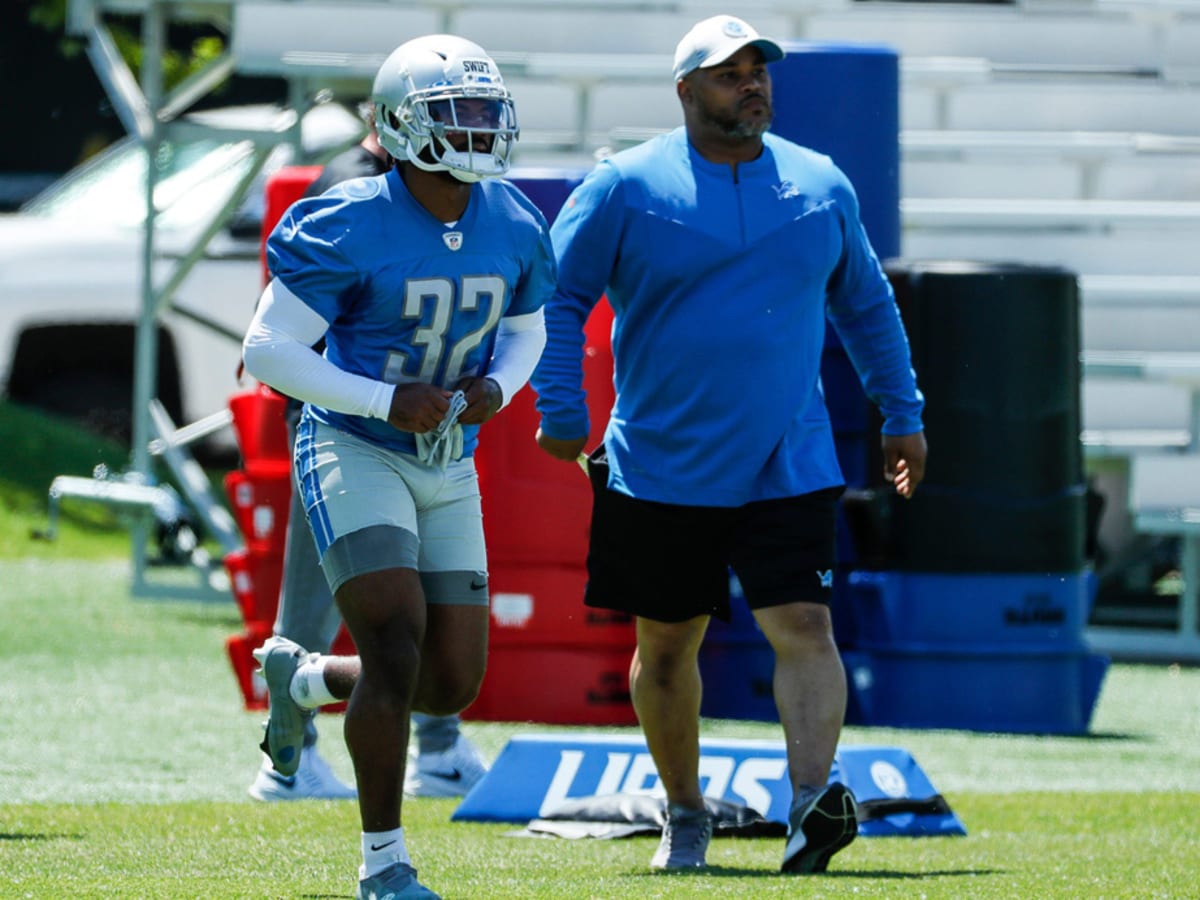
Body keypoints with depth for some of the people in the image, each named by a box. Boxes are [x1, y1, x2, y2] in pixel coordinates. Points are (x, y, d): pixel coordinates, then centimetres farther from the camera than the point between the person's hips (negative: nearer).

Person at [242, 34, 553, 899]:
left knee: (454, 684, 5)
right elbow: (271, 350, -14)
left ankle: (303, 678, 35)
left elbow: (526, 330, 17)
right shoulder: (352, 229, -18)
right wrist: (387, 402, -22)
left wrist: (497, 386, -5)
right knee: (397, 649, -19)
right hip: (355, 453, -6)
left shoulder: (513, 228, -1)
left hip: (446, 470, 6)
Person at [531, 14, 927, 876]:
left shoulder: (822, 187, 7)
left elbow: (865, 304, 19)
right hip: (661, 472, -1)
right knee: (666, 646, 8)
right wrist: (562, 408, -10)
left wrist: (902, 413, 20)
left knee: (804, 626, -16)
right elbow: (560, 295, -1)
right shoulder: (626, 188, -4)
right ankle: (685, 815, 26)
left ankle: (812, 807, -27)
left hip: (788, 470, 1)